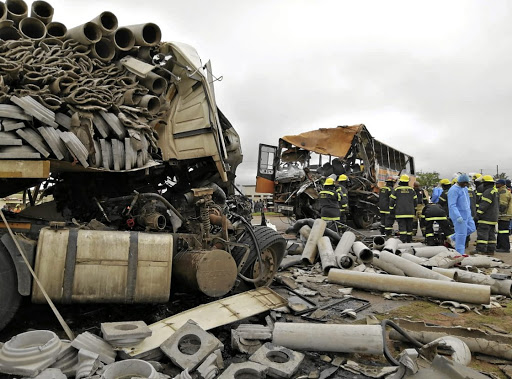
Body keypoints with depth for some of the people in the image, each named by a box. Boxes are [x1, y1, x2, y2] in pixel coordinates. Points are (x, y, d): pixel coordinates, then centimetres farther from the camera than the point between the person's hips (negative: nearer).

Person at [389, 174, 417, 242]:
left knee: (402, 226, -5)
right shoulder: (411, 190, 7)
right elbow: (415, 201, 10)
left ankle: (403, 241, -13)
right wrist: (414, 210, 21)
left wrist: (391, 209, 8)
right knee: (409, 226, 11)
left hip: (400, 212, -3)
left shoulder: (396, 189, -2)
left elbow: (392, 200, -2)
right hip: (410, 212, 3)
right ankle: (409, 240, 19)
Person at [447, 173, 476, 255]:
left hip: (467, 214, 9)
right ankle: (460, 253, 4)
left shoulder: (465, 188, 11)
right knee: (461, 234, -5)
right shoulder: (453, 190, -19)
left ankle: (453, 238, 24)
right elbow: (452, 205, -25)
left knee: (472, 228, 14)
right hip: (459, 216, -9)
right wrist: (458, 216, -31)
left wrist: (469, 211, 24)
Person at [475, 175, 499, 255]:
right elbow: (497, 205, 24)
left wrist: (478, 214, -19)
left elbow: (484, 205, -21)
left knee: (482, 233, -10)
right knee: (491, 234, 13)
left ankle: (480, 250, -12)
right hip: (493, 218, 11)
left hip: (486, 218, -11)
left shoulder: (488, 192, -16)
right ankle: (491, 250, 17)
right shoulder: (495, 191, 18)